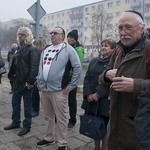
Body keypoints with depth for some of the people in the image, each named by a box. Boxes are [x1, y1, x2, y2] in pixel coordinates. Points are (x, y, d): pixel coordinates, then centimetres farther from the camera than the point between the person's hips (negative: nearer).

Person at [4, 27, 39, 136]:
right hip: (17, 80, 8)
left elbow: (34, 66, -19)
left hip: (26, 82, -8)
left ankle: (27, 126, 19)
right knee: (15, 103, 17)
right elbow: (15, 64, 17)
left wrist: (30, 81, -23)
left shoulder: (32, 49, -11)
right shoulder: (19, 48, 14)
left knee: (27, 105, 5)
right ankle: (15, 122, 33)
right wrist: (11, 75, 9)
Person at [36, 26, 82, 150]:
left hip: (58, 90, -6)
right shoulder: (46, 50, 15)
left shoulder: (68, 49, -6)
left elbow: (78, 68, -10)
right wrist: (40, 84, 15)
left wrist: (70, 86, -11)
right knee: (48, 116, 18)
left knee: (61, 118, 3)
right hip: (44, 89, 7)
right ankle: (49, 138, 35)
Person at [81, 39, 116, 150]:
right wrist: (88, 94, -4)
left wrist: (98, 94, -16)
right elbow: (87, 78, 9)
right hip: (91, 100, 5)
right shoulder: (94, 61, 12)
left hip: (105, 101, -5)